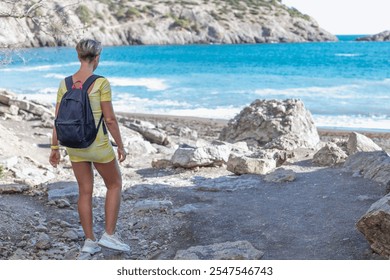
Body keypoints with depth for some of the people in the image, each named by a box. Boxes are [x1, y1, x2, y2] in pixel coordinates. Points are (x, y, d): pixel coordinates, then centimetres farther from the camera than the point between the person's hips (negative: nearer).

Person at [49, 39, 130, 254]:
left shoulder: (65, 84, 0)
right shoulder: (101, 83, -16)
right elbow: (110, 119, -15)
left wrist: (54, 149, 10)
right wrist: (120, 146, -4)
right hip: (98, 144, -5)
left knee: (85, 191, 15)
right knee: (114, 184, 16)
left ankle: (89, 241, 19)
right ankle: (109, 235, 13)